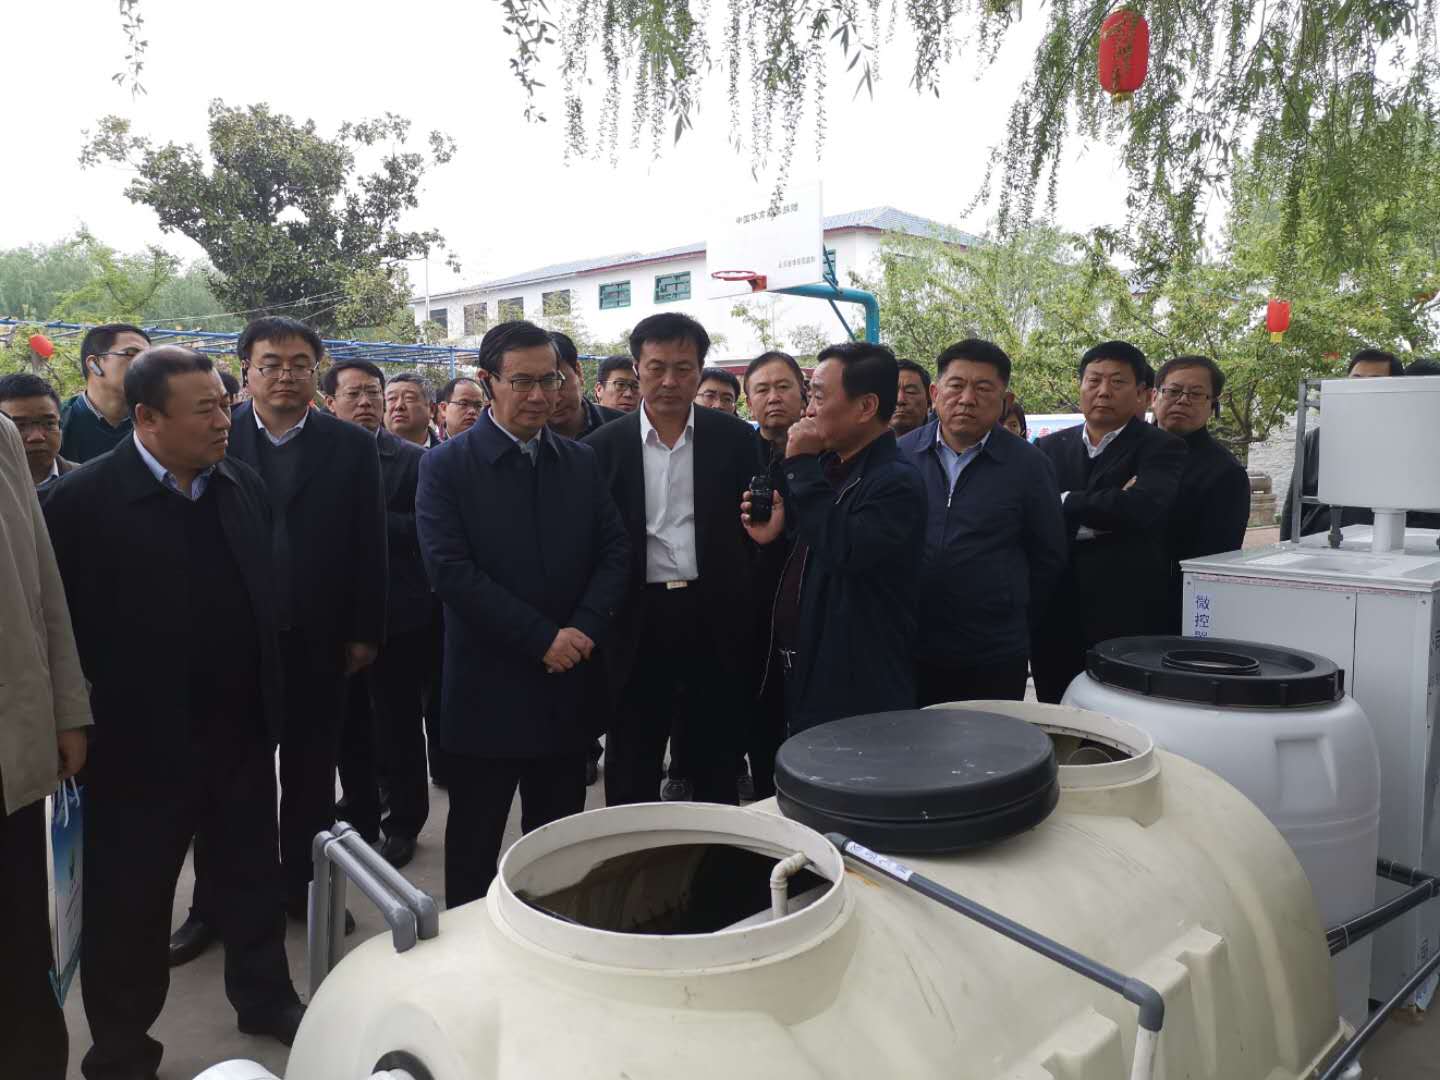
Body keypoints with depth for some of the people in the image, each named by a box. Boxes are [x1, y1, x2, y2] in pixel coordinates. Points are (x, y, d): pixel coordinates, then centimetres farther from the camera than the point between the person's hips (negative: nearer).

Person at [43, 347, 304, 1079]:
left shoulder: (244, 487, 2)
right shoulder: (81, 500, -14)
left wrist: (271, 700, 7)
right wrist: (80, 723, -11)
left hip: (243, 733, 4)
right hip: (142, 744, -4)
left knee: (252, 880, 20)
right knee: (128, 903, 14)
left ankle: (264, 998, 41)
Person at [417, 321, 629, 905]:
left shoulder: (582, 462, 8)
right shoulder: (446, 466, -5)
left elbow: (614, 551, 4)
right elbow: (451, 569, -14)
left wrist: (584, 628, -13)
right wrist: (542, 638, -17)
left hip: (568, 684, 4)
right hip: (488, 688, -3)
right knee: (475, 840, 12)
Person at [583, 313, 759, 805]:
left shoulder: (735, 439, 1)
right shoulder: (604, 445, 0)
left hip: (716, 619, 0)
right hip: (638, 621, 0)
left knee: (716, 767, 15)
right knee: (630, 773, 12)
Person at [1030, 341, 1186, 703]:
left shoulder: (1161, 448, 0)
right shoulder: (1049, 448, 12)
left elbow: (1143, 506, -20)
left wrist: (1066, 502, -9)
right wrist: (1106, 512, -12)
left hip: (1123, 619, -3)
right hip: (1053, 619, 4)